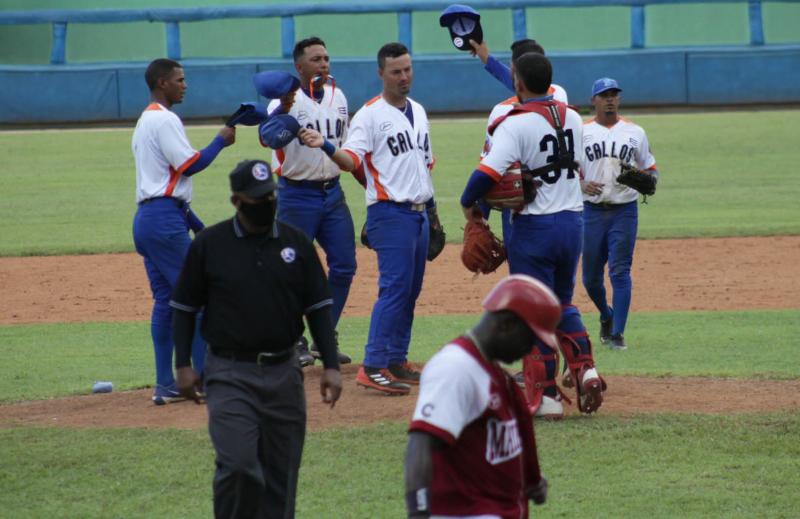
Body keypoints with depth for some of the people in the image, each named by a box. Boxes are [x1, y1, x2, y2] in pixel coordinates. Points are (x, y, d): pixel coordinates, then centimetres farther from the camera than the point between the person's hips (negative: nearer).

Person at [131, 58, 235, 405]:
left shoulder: (145, 121, 21)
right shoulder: (164, 120, -10)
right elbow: (189, 165, -16)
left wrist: (194, 223, 22)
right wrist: (221, 141, -2)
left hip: (146, 217, 10)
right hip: (165, 220, -10)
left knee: (165, 301, 10)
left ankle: (165, 386, 9)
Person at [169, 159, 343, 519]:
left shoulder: (296, 243, 5)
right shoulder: (209, 245, -2)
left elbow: (318, 308, 8)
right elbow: (184, 308, 5)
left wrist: (331, 366, 0)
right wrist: (183, 366, -2)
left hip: (284, 373, 3)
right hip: (230, 374, -3)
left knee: (281, 473, 6)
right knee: (237, 465, -15)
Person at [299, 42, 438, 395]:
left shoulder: (418, 112, 15)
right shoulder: (370, 115, -8)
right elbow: (351, 160, -20)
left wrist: (432, 207, 20)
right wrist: (326, 147, -39)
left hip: (419, 213, 8)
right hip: (390, 213, -8)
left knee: (411, 290, 10)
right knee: (394, 287, -14)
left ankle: (396, 361, 17)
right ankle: (373, 368, -16)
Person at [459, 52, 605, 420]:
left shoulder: (516, 125, -16)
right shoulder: (573, 119, 6)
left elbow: (488, 172, -25)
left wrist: (468, 203, -8)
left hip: (534, 226, -6)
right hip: (573, 221, 6)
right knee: (563, 304, 21)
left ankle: (546, 396, 4)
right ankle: (585, 369, 2)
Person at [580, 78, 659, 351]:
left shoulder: (635, 132, 7)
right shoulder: (581, 132, 4)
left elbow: (650, 169, 12)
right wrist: (583, 185, -16)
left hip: (625, 211, -1)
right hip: (592, 211, 1)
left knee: (620, 271, -8)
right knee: (590, 275, 6)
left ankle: (617, 333, -6)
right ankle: (606, 315, 34)